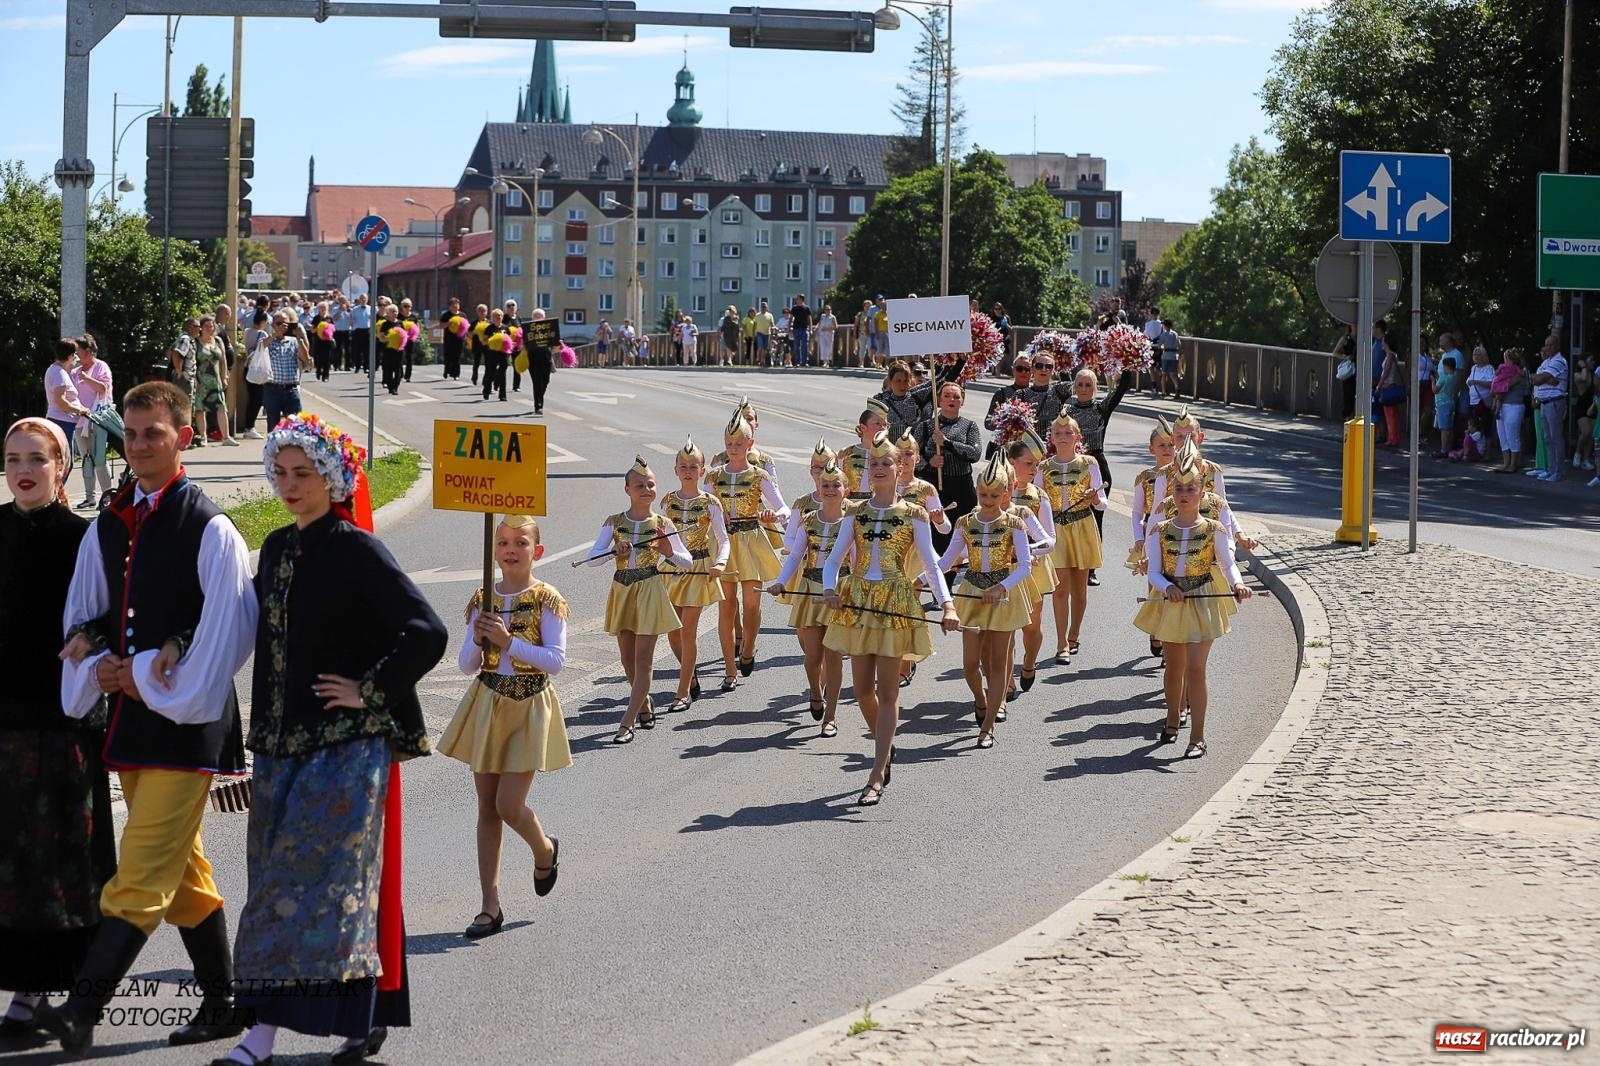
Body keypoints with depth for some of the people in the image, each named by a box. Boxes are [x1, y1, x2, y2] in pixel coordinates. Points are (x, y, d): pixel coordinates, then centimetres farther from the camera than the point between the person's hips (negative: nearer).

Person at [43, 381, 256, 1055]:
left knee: (140, 876, -12)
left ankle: (82, 1009, -18)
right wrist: (96, 661, -2)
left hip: (184, 722, -8)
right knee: (182, 873, 15)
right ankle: (222, 1005, 24)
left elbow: (229, 633, -13)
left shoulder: (209, 531, -9)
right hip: (129, 720, 8)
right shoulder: (107, 527, 10)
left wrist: (154, 679, -12)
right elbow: (81, 615, 18)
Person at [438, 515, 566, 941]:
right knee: (487, 808, 5)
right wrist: (478, 641, -16)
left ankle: (544, 849, 26)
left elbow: (556, 660, -15)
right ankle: (491, 905, 9)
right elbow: (466, 664, 5)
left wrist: (508, 641, -24)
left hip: (530, 707, -4)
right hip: (487, 705, 4)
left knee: (508, 805, -9)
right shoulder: (483, 601, 5)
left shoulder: (547, 600, -7)